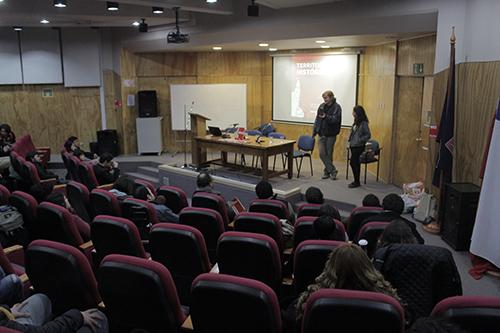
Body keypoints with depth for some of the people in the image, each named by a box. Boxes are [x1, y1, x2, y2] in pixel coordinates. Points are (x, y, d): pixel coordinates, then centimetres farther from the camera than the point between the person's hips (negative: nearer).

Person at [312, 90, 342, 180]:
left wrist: (326, 117, -33)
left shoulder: (336, 107, -7)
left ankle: (327, 171, 18)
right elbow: (317, 119, 12)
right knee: (322, 153, -3)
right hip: (322, 133, 4)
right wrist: (314, 131, 9)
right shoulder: (322, 106, 7)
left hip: (331, 134, -4)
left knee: (329, 154, 4)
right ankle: (332, 170, 6)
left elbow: (336, 119, -20)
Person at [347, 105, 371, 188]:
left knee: (353, 162, -9)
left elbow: (368, 135, -13)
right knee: (356, 163, 12)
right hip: (353, 146, 8)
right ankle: (356, 181, 20)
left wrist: (359, 140, -18)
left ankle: (357, 182, 1)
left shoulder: (363, 123, -13)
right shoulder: (356, 122, 10)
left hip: (358, 146, -8)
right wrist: (350, 142, 10)